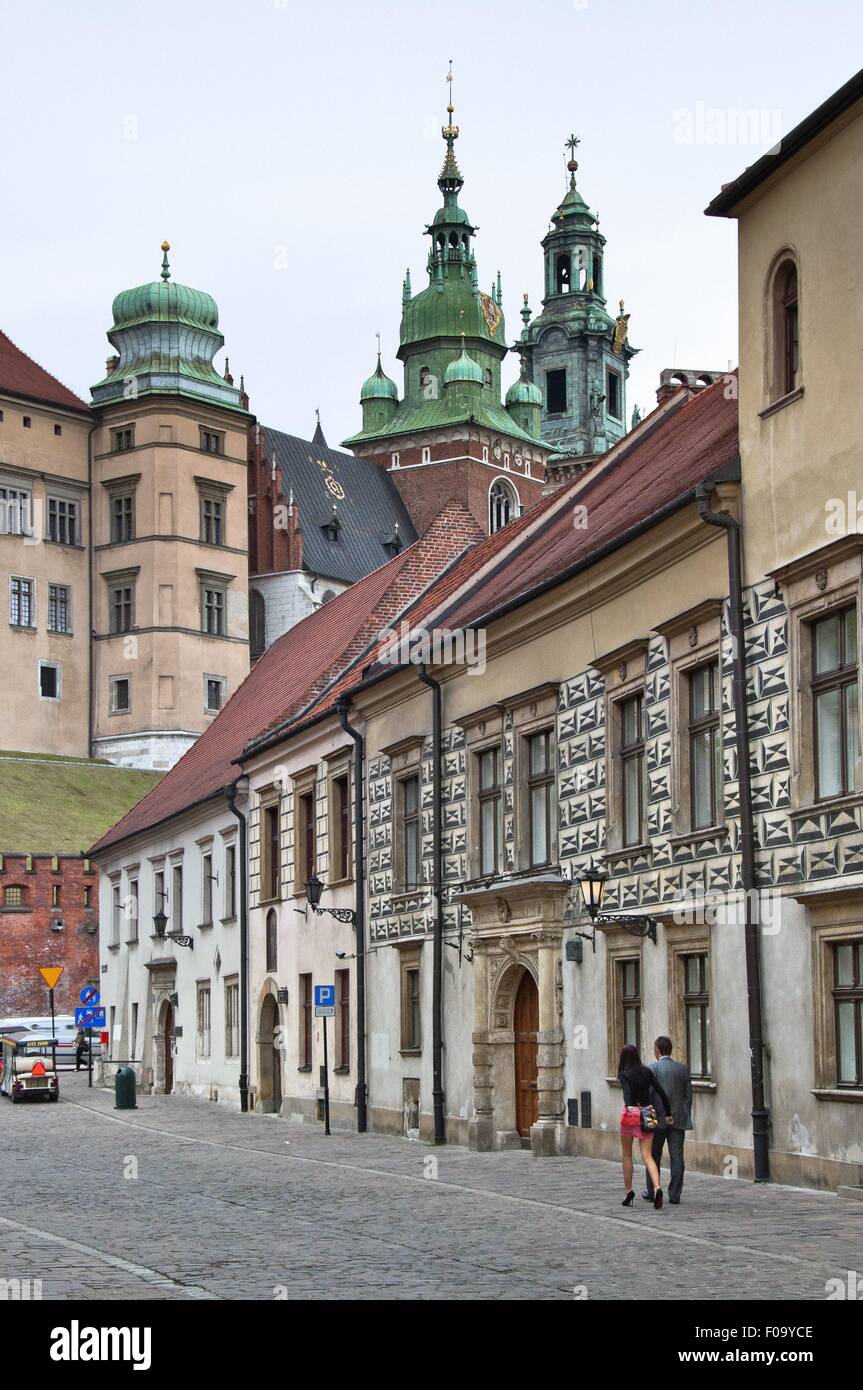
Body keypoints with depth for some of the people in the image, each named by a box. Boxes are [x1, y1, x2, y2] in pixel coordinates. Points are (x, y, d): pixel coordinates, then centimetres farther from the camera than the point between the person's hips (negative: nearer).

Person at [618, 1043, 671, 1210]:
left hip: (630, 1114, -3)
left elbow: (627, 1092, -23)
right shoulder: (647, 1071, 6)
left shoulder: (624, 1074, -4)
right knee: (647, 1156, -2)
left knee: (627, 1156, 14)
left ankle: (629, 1192, 17)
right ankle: (657, 1188, -24)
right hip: (647, 1115, 3)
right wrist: (668, 1113, 10)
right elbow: (661, 1092, 3)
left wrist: (629, 1106, -40)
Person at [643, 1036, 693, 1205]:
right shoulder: (683, 1069, 5)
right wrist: (686, 1118, 13)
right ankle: (674, 1196, 1)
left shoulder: (653, 1068, -6)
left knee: (654, 1156, 11)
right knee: (677, 1157, 2)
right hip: (678, 1120, 2)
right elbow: (688, 1096, 7)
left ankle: (651, 1192, 19)